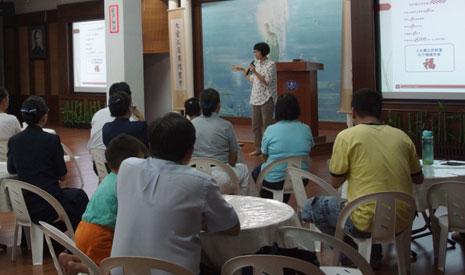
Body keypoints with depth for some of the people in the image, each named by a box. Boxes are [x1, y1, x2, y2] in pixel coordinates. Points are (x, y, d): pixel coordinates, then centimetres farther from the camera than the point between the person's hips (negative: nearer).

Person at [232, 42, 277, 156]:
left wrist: (255, 72, -23)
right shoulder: (256, 63, 13)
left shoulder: (270, 65, -10)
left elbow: (267, 82, -18)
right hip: (256, 98, 8)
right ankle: (258, 148, 17)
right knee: (255, 125, 9)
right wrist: (242, 70, 21)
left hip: (267, 99, -8)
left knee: (267, 125, -4)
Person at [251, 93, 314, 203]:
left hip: (274, 181, -4)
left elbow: (265, 157, -1)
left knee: (256, 172, 28)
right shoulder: (306, 129, -5)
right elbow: (308, 152, 10)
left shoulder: (270, 130, -13)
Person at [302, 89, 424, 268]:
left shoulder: (347, 137, -8)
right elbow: (418, 179, 16)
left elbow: (335, 183, 0)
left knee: (311, 207, 14)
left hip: (367, 223, -5)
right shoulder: (402, 136, 5)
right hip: (401, 222, 6)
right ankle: (373, 255, 29)